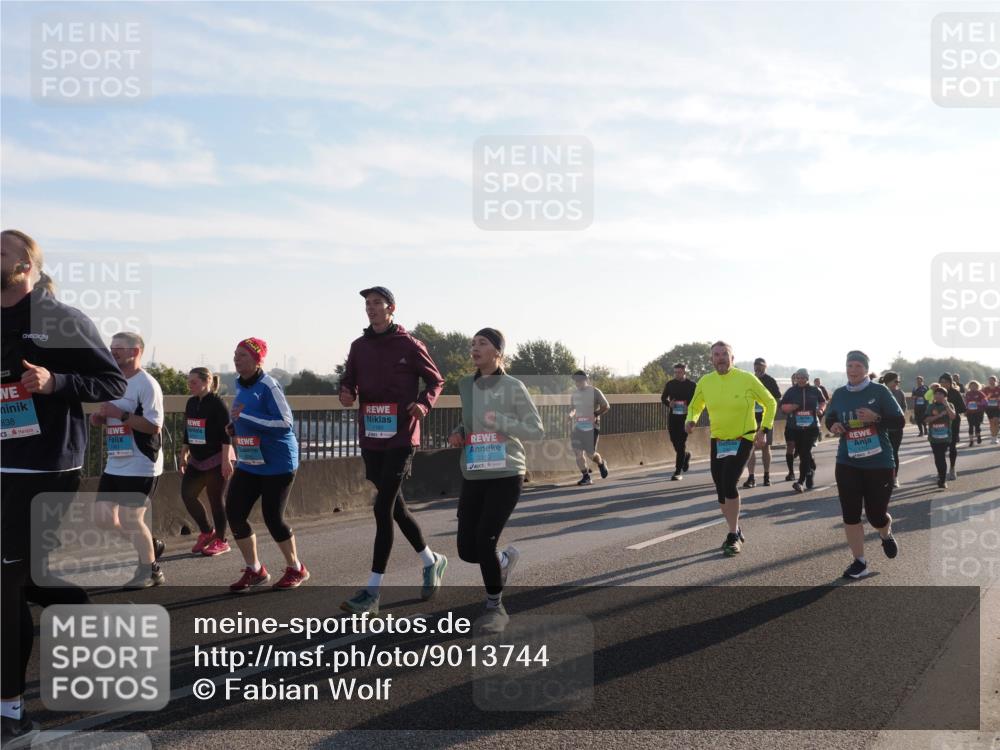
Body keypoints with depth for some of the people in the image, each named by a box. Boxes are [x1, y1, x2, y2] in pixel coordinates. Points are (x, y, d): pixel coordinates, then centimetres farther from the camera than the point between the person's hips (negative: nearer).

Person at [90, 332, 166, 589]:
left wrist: (120, 414, -22)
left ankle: (150, 571, 15)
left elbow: (154, 425, -21)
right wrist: (101, 418, 3)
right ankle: (151, 544, 28)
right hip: (115, 464, 9)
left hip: (140, 466, -9)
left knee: (130, 519, -4)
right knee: (103, 517, 9)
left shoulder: (146, 384, -14)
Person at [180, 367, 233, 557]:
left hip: (216, 460, -7)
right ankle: (207, 531, 16)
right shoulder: (191, 403, 9)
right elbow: (187, 434, 18)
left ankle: (220, 541, 12)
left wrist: (226, 459, -19)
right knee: (187, 493, -3)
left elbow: (226, 434, -15)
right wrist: (184, 456, 17)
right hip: (197, 460, 7)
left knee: (216, 499, -1)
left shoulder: (217, 404, -12)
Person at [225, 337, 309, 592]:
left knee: (273, 518, -3)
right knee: (234, 514, 1)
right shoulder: (240, 385, 10)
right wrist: (234, 427, 2)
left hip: (277, 463, -8)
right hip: (248, 463, 8)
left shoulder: (268, 386, -16)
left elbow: (284, 421, -24)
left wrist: (243, 416, -24)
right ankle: (254, 570, 17)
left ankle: (296, 569, 20)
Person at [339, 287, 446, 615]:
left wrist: (423, 404, -17)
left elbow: (436, 380, 2)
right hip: (371, 439, 6)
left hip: (401, 438, -6)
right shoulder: (360, 346, 9)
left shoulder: (409, 345, -4)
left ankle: (372, 592, -6)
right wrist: (346, 394, -8)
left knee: (383, 508, -9)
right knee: (394, 505, 15)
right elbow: (349, 381, 15)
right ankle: (431, 561, 36)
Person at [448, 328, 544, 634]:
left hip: (506, 475, -5)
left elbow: (537, 431, -5)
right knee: (467, 550, 2)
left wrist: (500, 422, -17)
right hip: (473, 477, 5)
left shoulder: (513, 387, -6)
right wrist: (458, 432, 6)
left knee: (484, 540, -15)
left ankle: (495, 607, 9)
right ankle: (505, 558, 37)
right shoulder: (466, 385, 9)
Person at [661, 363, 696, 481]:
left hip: (685, 417, -3)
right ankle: (686, 455, 41)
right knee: (674, 441, 8)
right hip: (672, 417, 4)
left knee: (681, 443, -7)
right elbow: (663, 398, 14)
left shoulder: (691, 385, -2)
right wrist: (669, 404, -7)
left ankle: (678, 472, -3)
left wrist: (689, 407, -17)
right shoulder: (670, 384, 6)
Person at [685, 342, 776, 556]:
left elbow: (770, 403, 1)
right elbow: (695, 407, 14)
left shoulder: (747, 379, -12)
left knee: (729, 484, -20)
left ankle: (733, 536, -6)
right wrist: (691, 420, -8)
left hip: (742, 440, -4)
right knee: (721, 490, 8)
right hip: (717, 441, 5)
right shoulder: (705, 382, -3)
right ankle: (736, 532, 31)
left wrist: (763, 430, -7)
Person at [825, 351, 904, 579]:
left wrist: (876, 417, -24)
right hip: (847, 463, 3)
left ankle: (886, 535, 40)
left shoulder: (879, 391, -7)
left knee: (876, 515, 3)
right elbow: (830, 417, 20)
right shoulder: (839, 394, 4)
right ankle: (860, 562, 11)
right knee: (850, 514, -1)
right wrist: (833, 426, -4)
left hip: (879, 463, -3)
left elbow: (900, 421, -7)